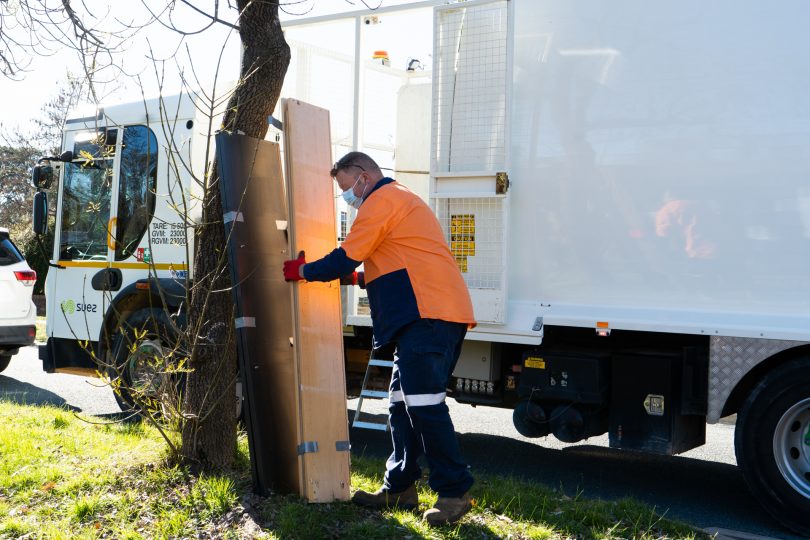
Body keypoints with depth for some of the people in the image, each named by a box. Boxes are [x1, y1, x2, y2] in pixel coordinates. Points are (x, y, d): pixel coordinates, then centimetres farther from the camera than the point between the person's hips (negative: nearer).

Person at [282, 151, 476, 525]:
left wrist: (302, 271, 9)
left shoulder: (381, 200, -4)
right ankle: (399, 487, 16)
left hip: (428, 313, -11)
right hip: (431, 314, 11)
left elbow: (345, 259, -7)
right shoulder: (402, 200, 29)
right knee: (402, 402, 11)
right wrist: (356, 278, 22)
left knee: (423, 402, -13)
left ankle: (454, 491, -9)